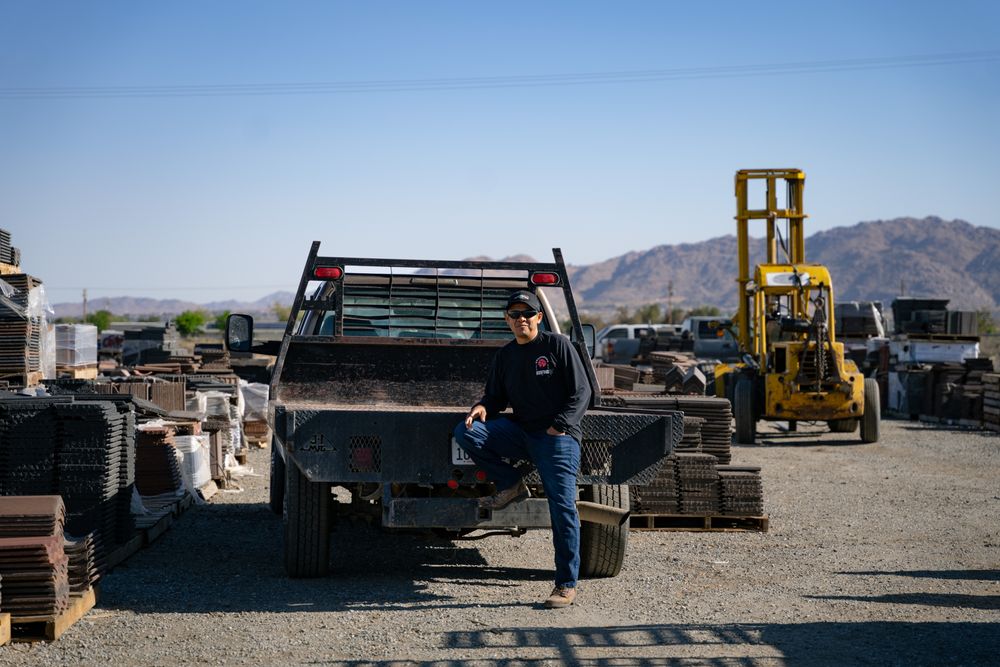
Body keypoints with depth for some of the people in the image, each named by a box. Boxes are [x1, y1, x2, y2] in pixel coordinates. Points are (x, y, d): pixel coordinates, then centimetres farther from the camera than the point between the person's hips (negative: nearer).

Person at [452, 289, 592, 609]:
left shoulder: (558, 345, -1)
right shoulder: (505, 356, 14)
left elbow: (581, 392, -3)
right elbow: (497, 397, 19)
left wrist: (560, 426, -15)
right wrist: (483, 406, -6)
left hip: (559, 436, -5)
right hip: (521, 432, 5)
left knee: (562, 506, -12)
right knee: (466, 432, -15)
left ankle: (567, 585, -5)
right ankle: (511, 486, -2)